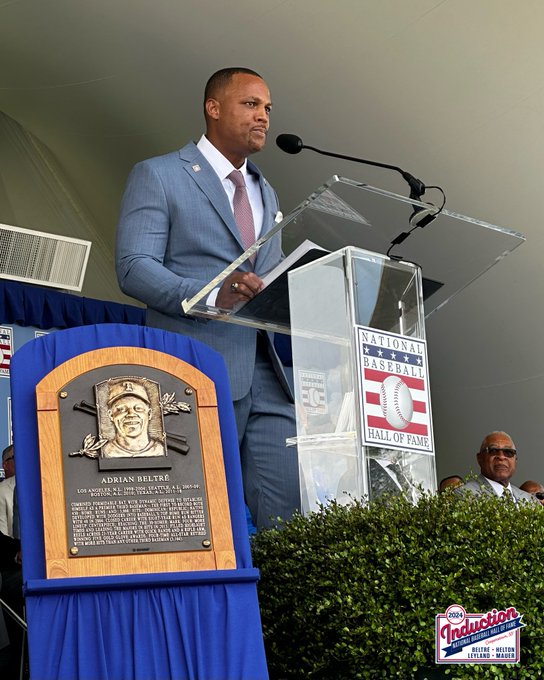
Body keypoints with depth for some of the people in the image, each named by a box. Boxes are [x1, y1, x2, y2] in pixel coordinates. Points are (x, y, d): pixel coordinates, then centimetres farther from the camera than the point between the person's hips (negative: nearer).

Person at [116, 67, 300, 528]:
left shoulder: (266, 192, 25)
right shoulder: (158, 176, 2)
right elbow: (134, 268, -9)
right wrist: (212, 294, -24)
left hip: (266, 374, 6)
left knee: (292, 519, -2)